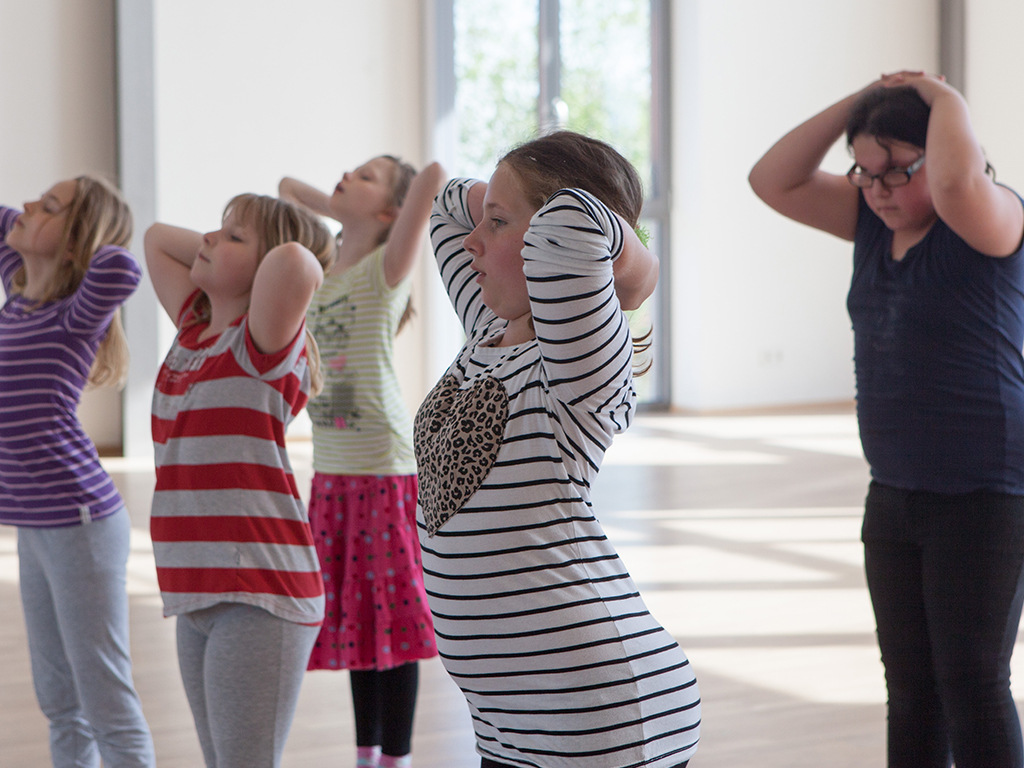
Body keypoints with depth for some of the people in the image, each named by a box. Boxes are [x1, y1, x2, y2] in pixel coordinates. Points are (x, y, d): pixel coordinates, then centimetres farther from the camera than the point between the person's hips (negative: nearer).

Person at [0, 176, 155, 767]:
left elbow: (123, 268, -34)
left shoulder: (79, 315, -12)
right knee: (61, 703, 16)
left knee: (108, 705, -3)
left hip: (79, 523, -8)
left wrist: (86, 253, -15)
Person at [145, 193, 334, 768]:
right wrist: (226, 255, 12)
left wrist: (299, 263, -9)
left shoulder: (265, 342, -11)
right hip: (198, 596, 8)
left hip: (259, 597, -8)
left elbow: (295, 261, -31)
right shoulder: (195, 327, 12)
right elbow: (157, 238, 26)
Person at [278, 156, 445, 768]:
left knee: (392, 610, 1)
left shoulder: (386, 267, -9)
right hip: (332, 466, 7)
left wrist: (386, 210, -3)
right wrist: (348, 216, 12)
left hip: (384, 464, -7)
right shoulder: (326, 266, 10)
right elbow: (287, 188, 23)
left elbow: (436, 175, -22)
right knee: (352, 614, 14)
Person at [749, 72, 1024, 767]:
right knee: (910, 685, 12)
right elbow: (774, 183, 6)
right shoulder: (875, 220, 8)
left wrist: (945, 98, -18)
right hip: (895, 495, 7)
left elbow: (957, 182, -37)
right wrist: (858, 104, -2)